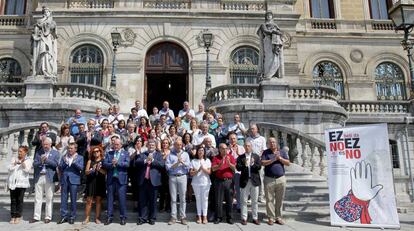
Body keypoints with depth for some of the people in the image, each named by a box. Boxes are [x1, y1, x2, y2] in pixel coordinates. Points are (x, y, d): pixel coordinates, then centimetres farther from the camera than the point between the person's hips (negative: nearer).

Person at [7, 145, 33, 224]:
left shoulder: (28, 160, 6)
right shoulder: (14, 158, 14)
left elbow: (27, 170, -6)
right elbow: (10, 169, 5)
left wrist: (23, 163, -16)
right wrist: (15, 163, -11)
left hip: (22, 183, -2)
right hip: (12, 182, 2)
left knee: (20, 200, -2)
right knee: (13, 200, 2)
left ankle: (18, 217, 5)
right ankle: (13, 217, 7)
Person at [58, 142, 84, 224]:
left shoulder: (80, 157, 6)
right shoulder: (64, 157, 14)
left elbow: (81, 168, -6)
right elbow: (60, 168, 6)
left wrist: (74, 162, -18)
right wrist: (64, 162, -12)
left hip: (74, 180, -3)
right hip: (64, 180, 3)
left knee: (73, 199, 1)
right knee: (63, 199, 4)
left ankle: (72, 217, 10)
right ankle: (64, 216, 13)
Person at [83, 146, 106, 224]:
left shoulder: (103, 161, 3)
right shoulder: (90, 161, 9)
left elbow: (105, 172, -4)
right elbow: (86, 172, 1)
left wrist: (99, 169, -21)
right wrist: (92, 169, -17)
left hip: (100, 182, -1)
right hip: (91, 182, 1)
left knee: (98, 200, 3)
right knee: (89, 201, -1)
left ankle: (97, 218, 9)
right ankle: (87, 218, 4)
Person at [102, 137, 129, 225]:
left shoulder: (125, 153, 5)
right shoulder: (109, 153, 12)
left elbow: (127, 164, -9)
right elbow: (105, 164, 0)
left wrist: (117, 163, -16)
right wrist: (112, 164, -17)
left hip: (121, 179, -3)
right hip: (110, 179, 3)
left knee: (122, 199, 0)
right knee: (110, 198, 8)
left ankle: (123, 217, 11)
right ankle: (109, 217, 18)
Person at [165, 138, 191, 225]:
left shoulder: (185, 154, 12)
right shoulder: (170, 155, 8)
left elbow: (188, 166, 2)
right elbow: (167, 166, -3)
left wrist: (182, 161, -12)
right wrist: (176, 163, -9)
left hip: (182, 177, 0)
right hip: (172, 177, 0)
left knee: (182, 198, 1)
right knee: (173, 198, 3)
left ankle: (183, 217, 8)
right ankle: (173, 217, 9)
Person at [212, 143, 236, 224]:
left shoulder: (231, 157, 8)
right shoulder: (216, 158, 6)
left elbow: (234, 168, -1)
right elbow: (213, 168, -5)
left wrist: (229, 163, -18)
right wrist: (220, 164, -20)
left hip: (229, 181, 1)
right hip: (219, 181, -1)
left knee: (229, 200, 4)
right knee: (218, 200, 3)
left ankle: (229, 217, 14)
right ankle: (218, 217, 13)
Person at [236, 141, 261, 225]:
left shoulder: (256, 156, 8)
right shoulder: (240, 157, 3)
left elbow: (259, 167, -3)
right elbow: (238, 168, -9)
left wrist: (253, 164, -18)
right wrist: (245, 165, -24)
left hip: (255, 180, 1)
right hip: (245, 181, -1)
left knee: (254, 201, 9)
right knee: (244, 201, 4)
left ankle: (255, 218, 19)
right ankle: (244, 218, 13)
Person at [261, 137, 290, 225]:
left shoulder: (282, 152, 10)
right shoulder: (266, 152, 3)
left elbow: (288, 163, 3)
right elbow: (263, 163, -10)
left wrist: (280, 158, -11)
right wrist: (273, 159, -15)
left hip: (281, 179, 2)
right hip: (269, 179, -2)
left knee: (279, 200, 7)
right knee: (269, 199, 2)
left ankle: (278, 217, 16)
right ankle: (271, 218, 10)